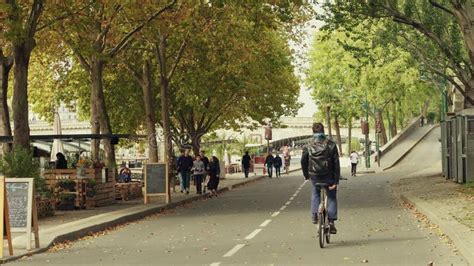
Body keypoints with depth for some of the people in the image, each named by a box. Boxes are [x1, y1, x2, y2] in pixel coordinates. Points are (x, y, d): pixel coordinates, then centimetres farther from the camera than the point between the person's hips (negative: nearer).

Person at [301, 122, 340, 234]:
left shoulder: (308, 146, -3)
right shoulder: (331, 145, -5)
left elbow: (303, 162, 2)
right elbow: (336, 163, -8)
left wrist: (306, 175, 19)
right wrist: (336, 181, -6)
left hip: (314, 176, 1)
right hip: (328, 176, -1)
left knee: (315, 194, 28)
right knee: (331, 197, 13)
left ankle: (314, 214, 10)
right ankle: (331, 222, 3)